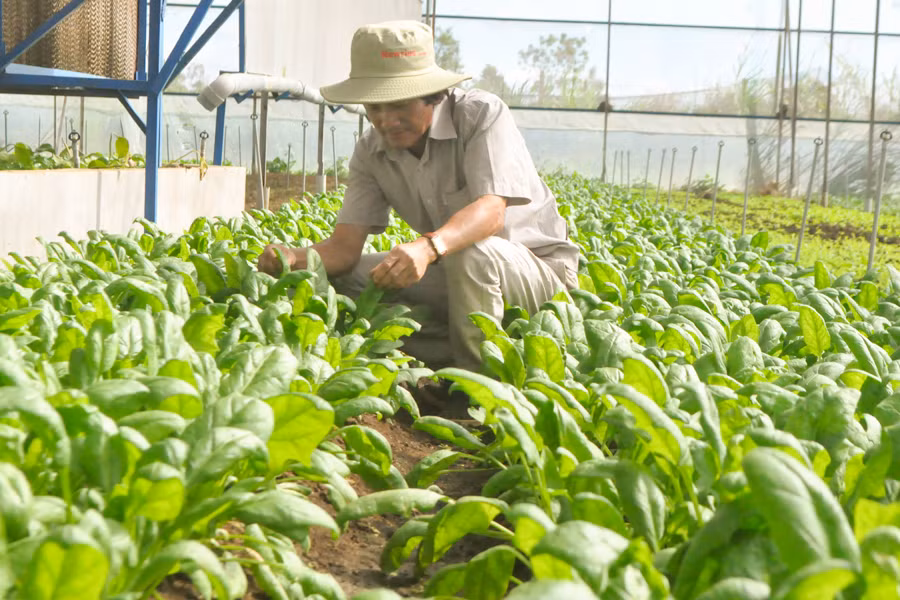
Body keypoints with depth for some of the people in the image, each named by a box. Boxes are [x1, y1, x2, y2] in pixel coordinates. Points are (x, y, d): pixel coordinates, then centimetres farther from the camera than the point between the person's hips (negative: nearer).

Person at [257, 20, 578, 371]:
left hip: (542, 267, -6)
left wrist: (428, 248, -53)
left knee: (471, 253, -38)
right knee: (344, 277, -8)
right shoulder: (371, 152, -3)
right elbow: (344, 246, -9)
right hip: (455, 275, 6)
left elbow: (491, 210, -34)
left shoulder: (482, 114, -19)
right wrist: (294, 258, -32)